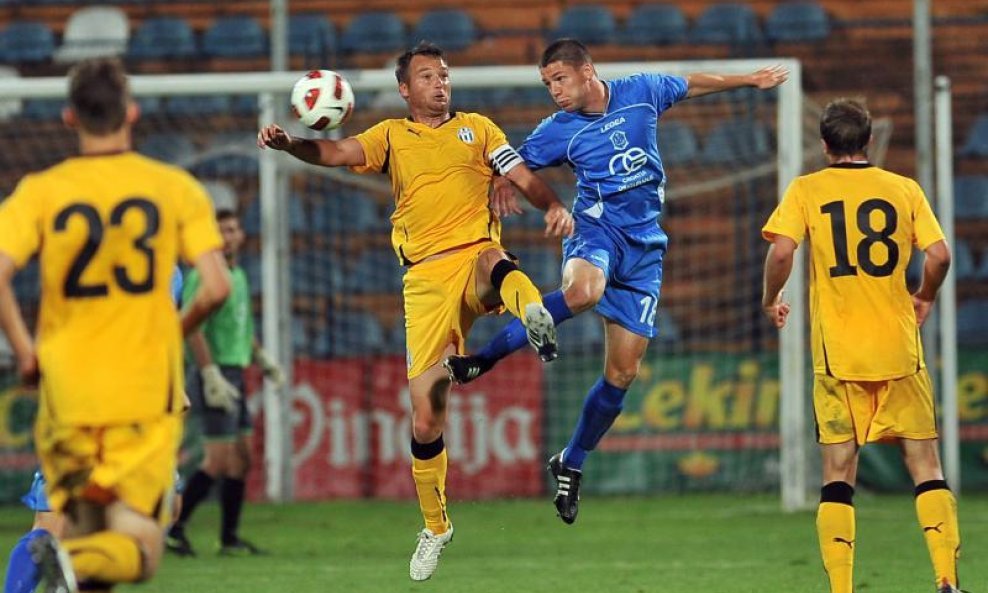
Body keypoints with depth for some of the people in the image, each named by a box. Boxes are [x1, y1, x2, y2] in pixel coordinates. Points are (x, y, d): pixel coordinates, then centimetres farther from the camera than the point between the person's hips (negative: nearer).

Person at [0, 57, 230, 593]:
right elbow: (216, 287, -6)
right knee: (137, 550, -1)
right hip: (147, 398, -1)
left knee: (86, 534, 18)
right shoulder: (174, 188, 0)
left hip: (67, 394, 1)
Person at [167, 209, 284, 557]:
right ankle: (173, 526, -7)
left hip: (233, 375, 9)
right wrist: (212, 376, -24)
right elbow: (193, 328, -20)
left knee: (241, 459, 9)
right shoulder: (204, 276, -13)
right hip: (214, 375, -9)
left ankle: (229, 538, 14)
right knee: (219, 460, -12)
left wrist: (263, 359, 27)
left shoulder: (238, 276, 16)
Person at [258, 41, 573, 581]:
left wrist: (553, 206, -14)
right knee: (425, 414, -1)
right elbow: (338, 153, -2)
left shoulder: (476, 128, 15)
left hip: (475, 256, 0)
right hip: (426, 276, 0)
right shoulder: (392, 136, 13)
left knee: (496, 264, -41)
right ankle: (435, 527, 15)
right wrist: (288, 145, -22)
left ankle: (536, 320, -69)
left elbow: (523, 176, 8)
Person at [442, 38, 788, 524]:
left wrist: (749, 80, 31)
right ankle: (483, 359, -33)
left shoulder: (641, 93, 2)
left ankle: (571, 464, 16)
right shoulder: (557, 131, -2)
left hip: (644, 246, 3)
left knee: (622, 373, 0)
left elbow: (692, 85, 21)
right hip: (598, 227, -3)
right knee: (582, 292, -41)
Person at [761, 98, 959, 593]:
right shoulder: (904, 190, 4)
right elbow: (939, 255, -5)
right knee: (924, 464, 5)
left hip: (837, 355, 0)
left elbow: (781, 251, -12)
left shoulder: (807, 190, 1)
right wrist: (925, 297, 15)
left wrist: (771, 300, 6)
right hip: (899, 350, 1)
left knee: (838, 473, 3)